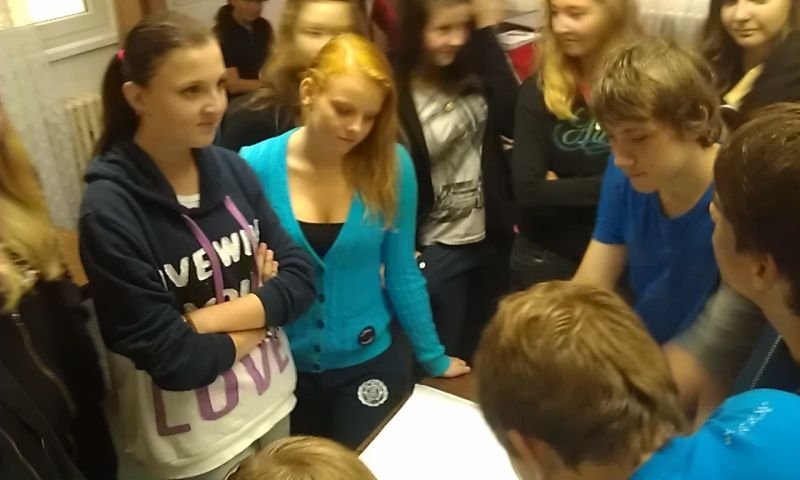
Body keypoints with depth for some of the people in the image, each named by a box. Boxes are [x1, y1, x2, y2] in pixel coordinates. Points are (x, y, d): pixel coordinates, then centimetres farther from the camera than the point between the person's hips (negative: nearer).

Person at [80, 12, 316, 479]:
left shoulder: (231, 168, -8)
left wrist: (204, 319, -21)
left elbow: (301, 279, -9)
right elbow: (173, 360, -23)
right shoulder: (109, 211, -22)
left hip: (274, 399, 5)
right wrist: (261, 311, -11)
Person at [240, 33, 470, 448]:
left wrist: (433, 358, 4)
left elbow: (401, 273, -2)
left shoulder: (391, 166, -11)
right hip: (280, 369, 0)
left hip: (367, 364, 0)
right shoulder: (255, 167, -14)